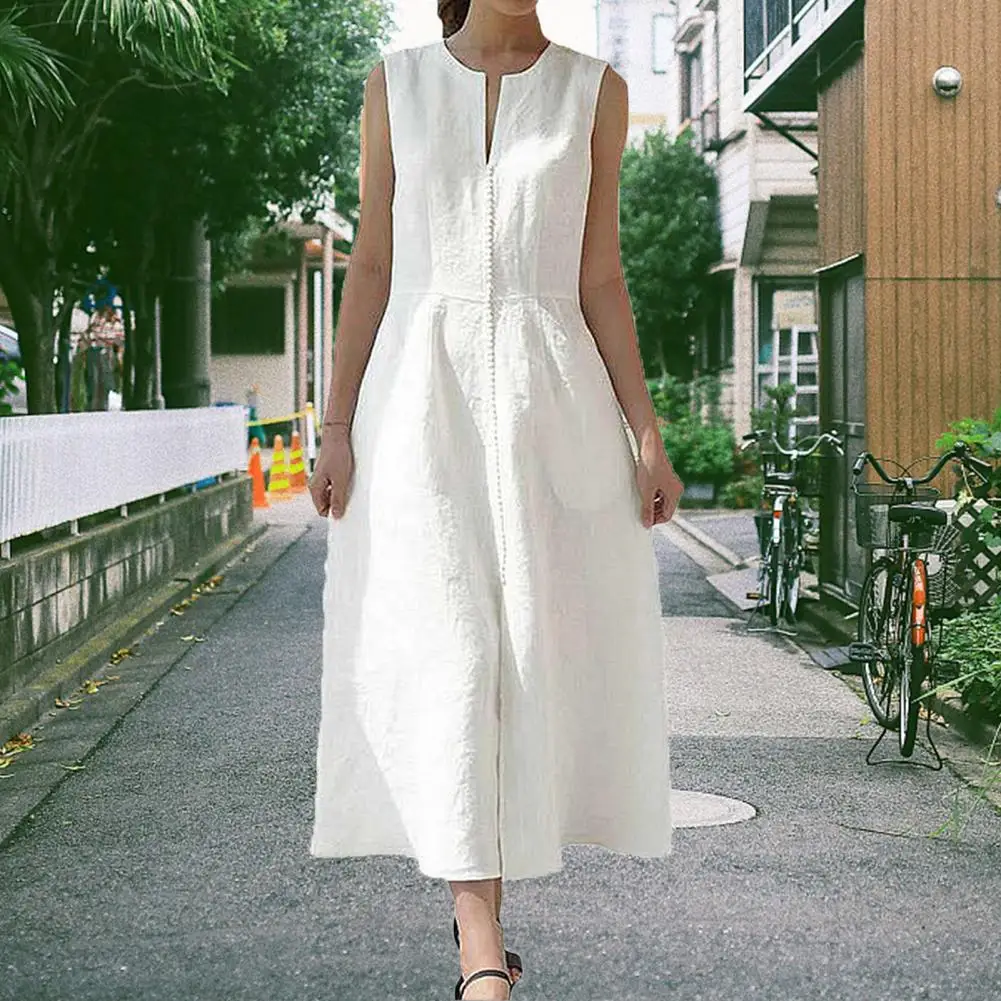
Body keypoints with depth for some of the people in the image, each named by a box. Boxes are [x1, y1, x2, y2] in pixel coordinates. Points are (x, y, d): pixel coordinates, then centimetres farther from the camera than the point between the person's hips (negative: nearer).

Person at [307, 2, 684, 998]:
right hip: (421, 400, -1)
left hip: (550, 402, 1)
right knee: (445, 654, -10)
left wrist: (644, 433, 1)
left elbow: (599, 278, 7)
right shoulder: (396, 84, 8)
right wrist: (337, 425, 1)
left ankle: (477, 896, 23)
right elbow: (371, 265, 7)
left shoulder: (593, 91, 8)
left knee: (536, 648, 3)